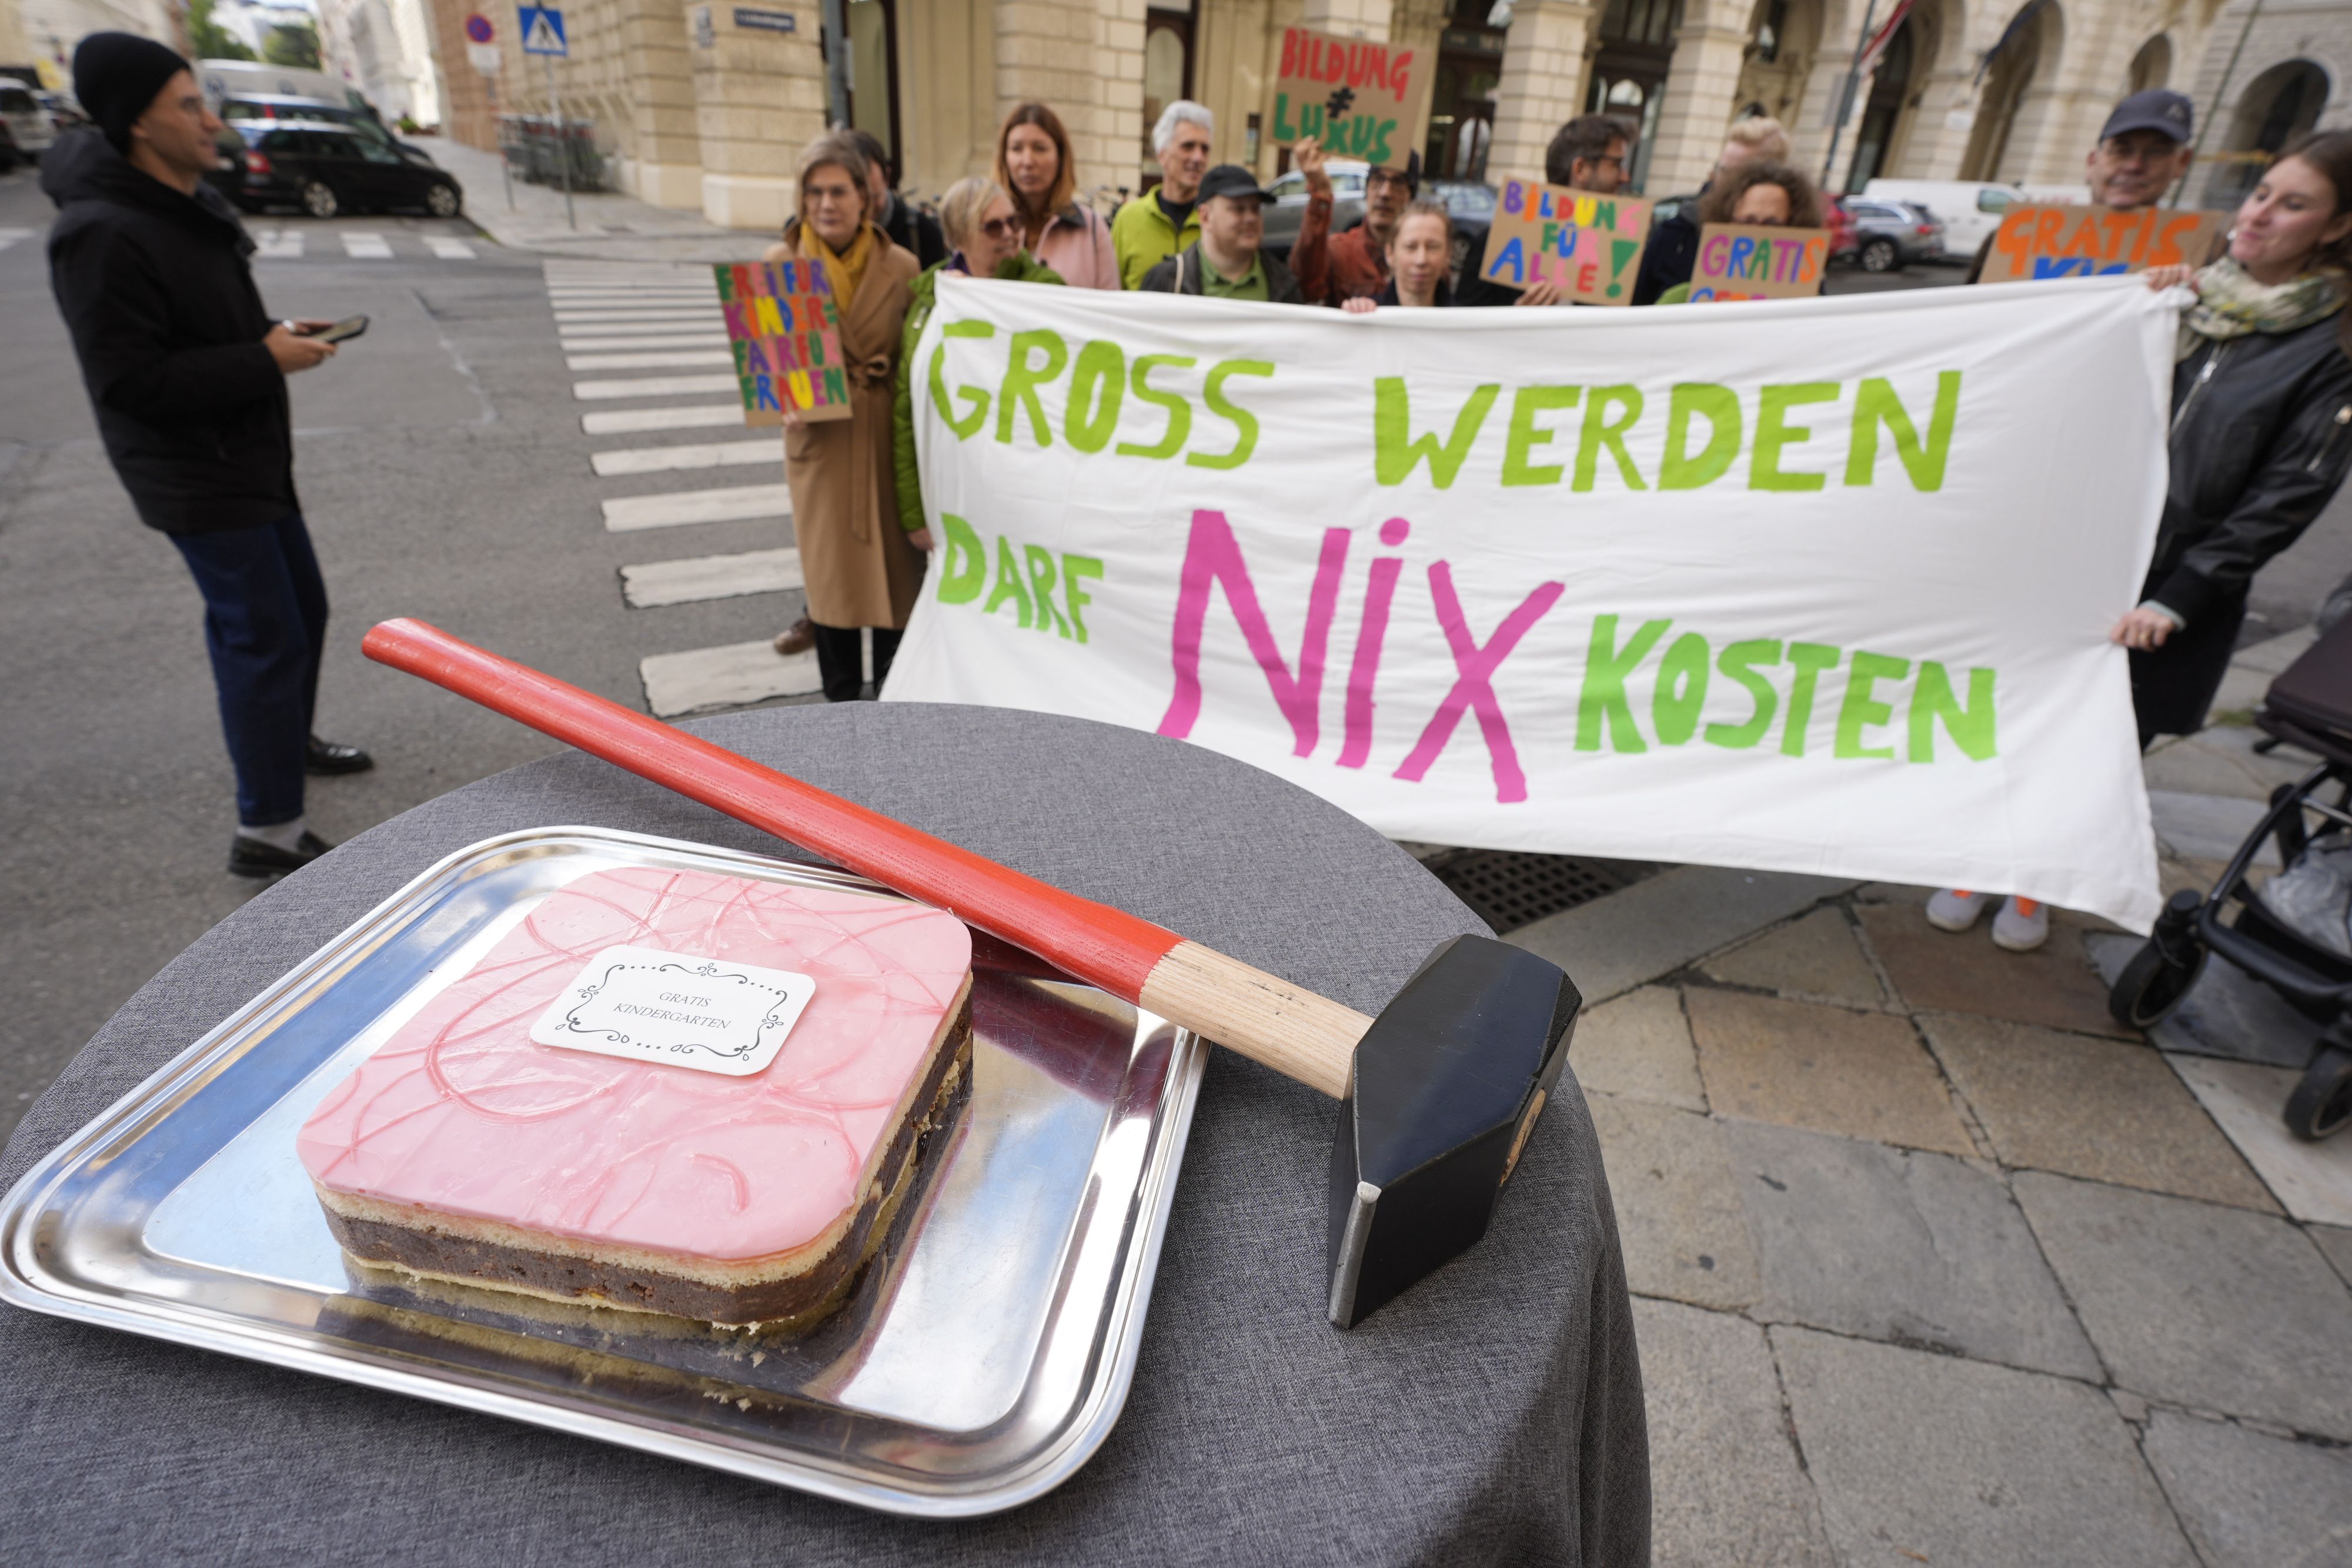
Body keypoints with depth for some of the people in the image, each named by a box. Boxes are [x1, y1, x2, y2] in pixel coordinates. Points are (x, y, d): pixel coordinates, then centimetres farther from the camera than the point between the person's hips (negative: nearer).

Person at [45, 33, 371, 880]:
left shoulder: (190, 201, 11)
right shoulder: (102, 236, -21)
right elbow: (128, 380, -23)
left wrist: (276, 332, 4)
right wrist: (264, 360, -22)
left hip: (249, 457, 10)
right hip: (195, 476, -10)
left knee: (300, 606, 21)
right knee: (265, 635, -9)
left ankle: (290, 740, 44)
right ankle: (268, 832, -1)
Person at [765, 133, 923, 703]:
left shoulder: (900, 266, 1)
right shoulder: (780, 263, 1)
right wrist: (785, 403, -15)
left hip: (889, 435, 1)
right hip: (820, 437, 0)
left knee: (896, 561, 5)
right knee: (831, 566, 4)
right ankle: (841, 699, 19)